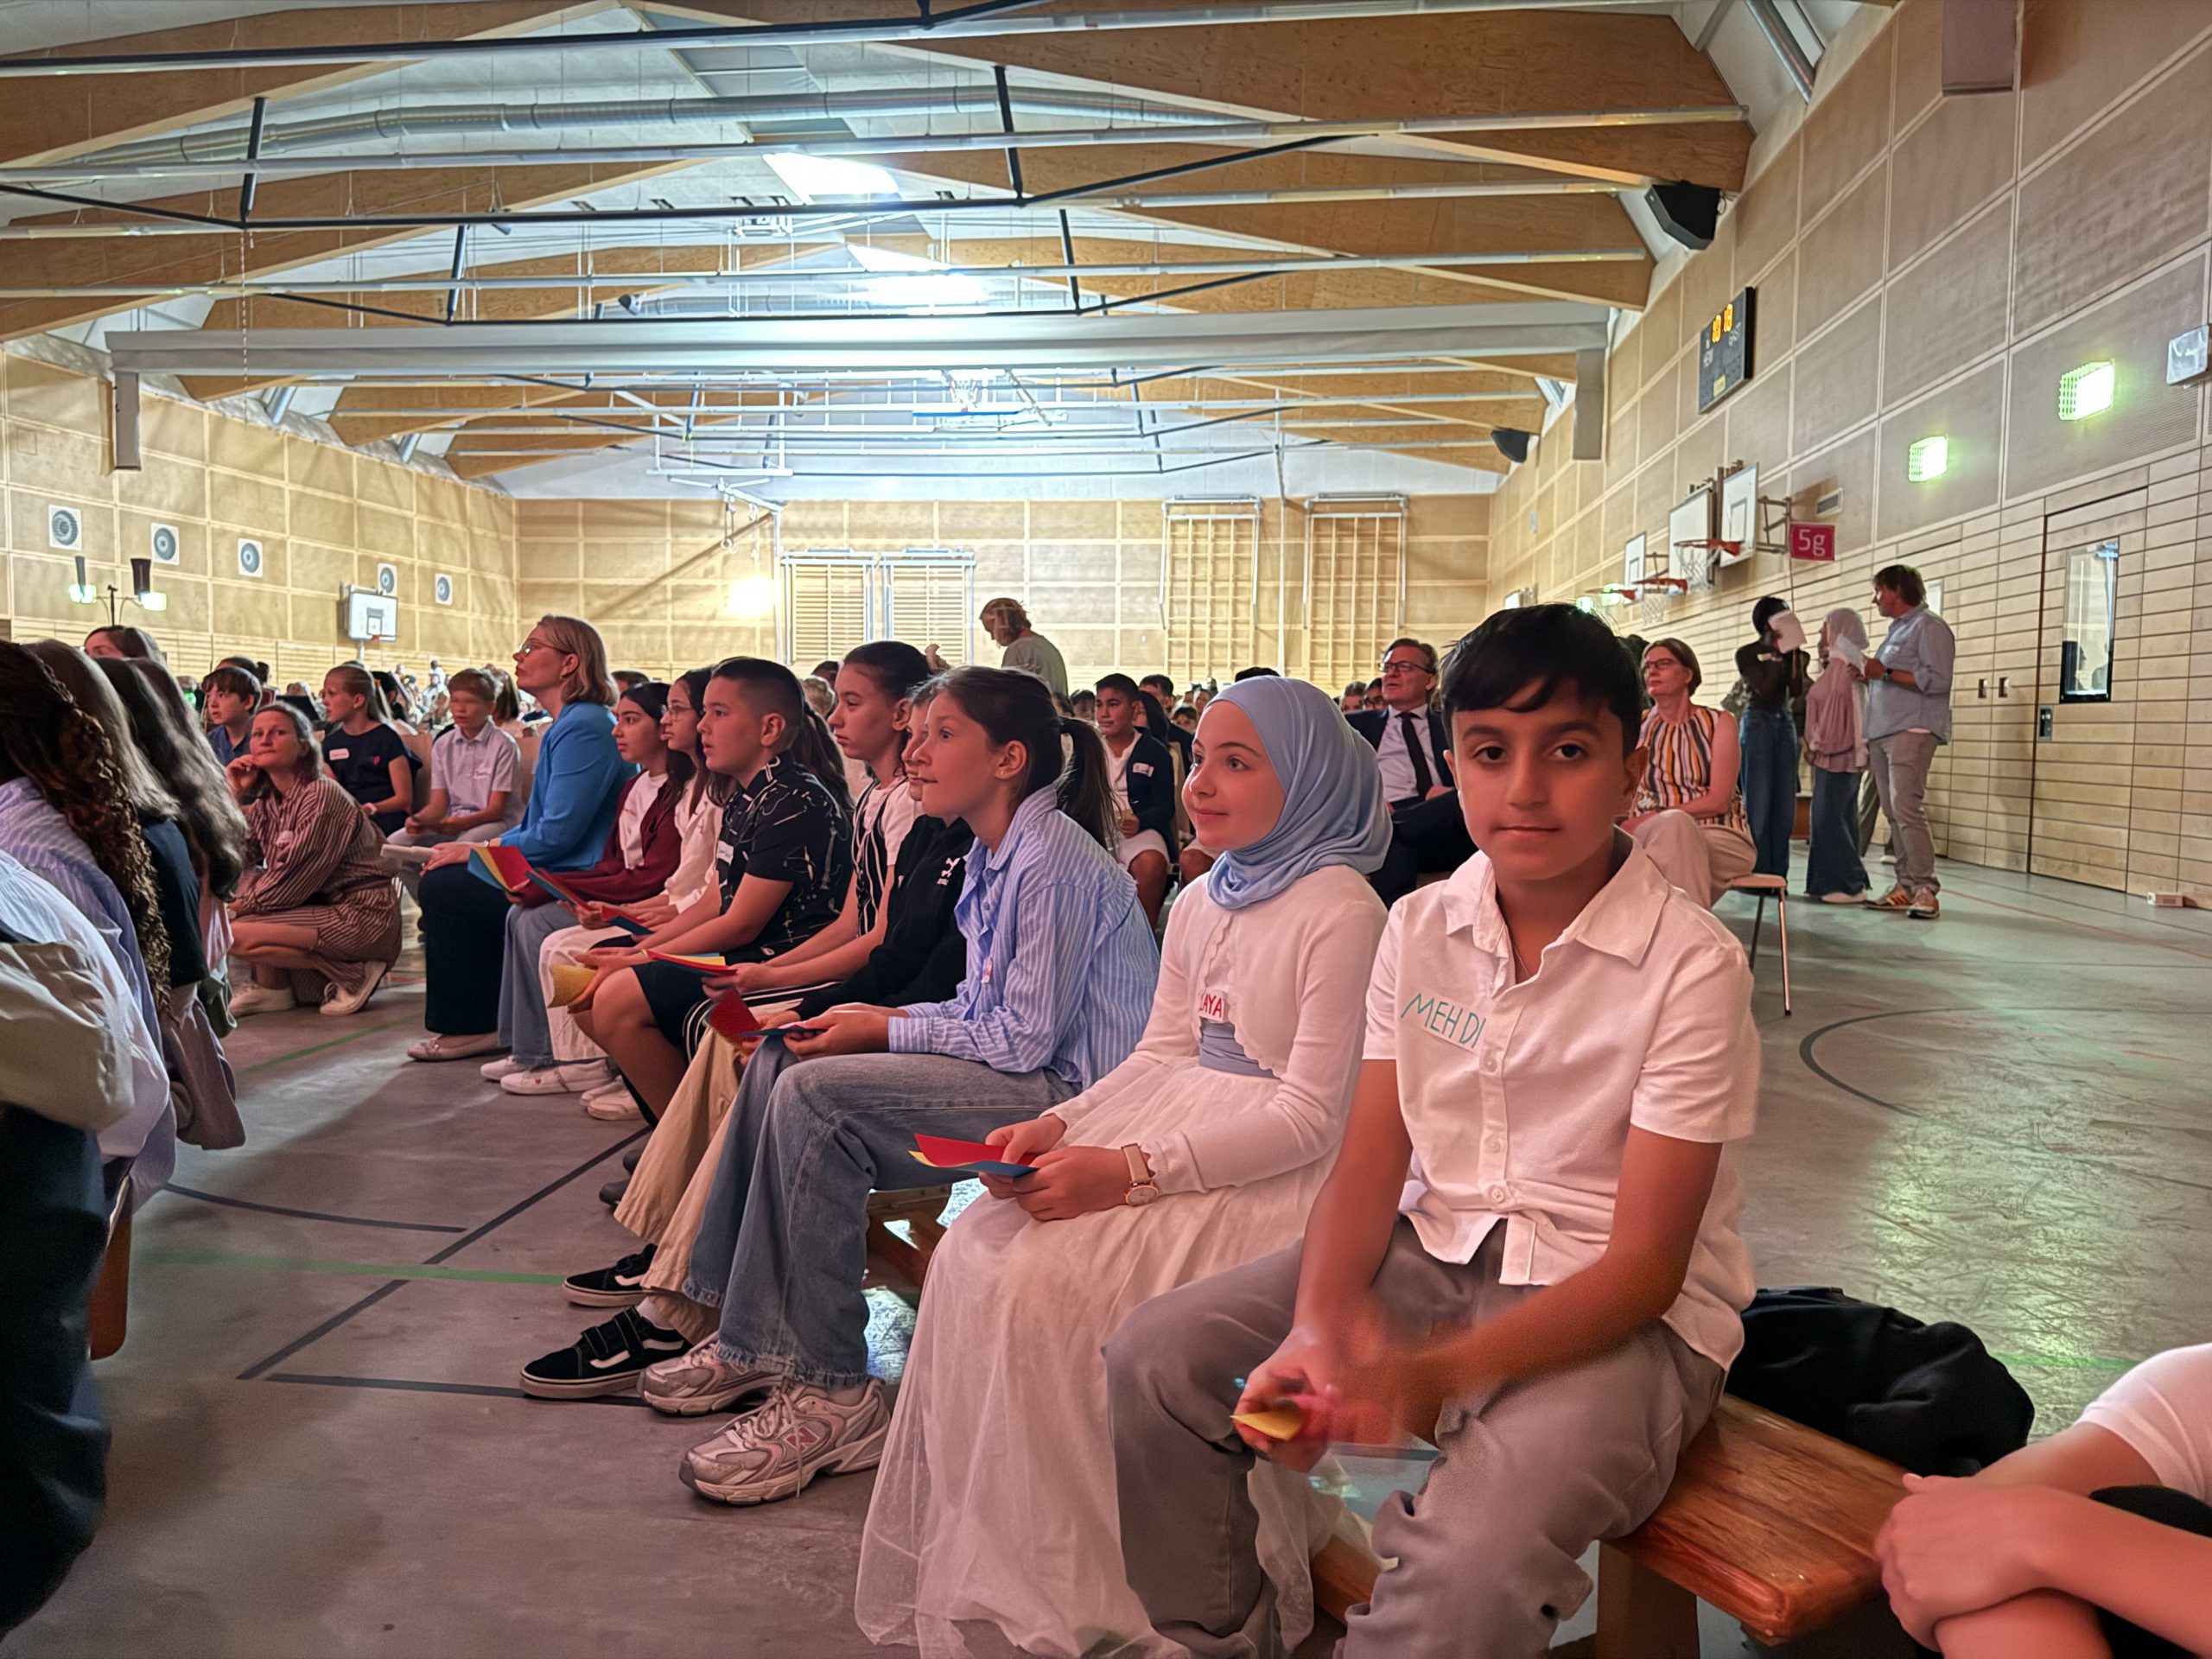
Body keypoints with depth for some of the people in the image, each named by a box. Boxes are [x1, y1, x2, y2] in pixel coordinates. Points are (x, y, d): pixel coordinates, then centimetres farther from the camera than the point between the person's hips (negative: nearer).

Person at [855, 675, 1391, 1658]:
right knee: (972, 1251, -10)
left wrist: (1131, 1170, -23)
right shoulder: (1200, 903, 13)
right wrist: (1061, 1126, -3)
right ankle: (973, 1562, 1)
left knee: (1037, 1282, -22)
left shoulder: (1341, 912, -13)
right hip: (1176, 1126, 8)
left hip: (1268, 1174, -8)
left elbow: (1310, 1117, -17)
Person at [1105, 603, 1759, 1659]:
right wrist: (1318, 1326, -19)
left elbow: (1645, 1265, -17)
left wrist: (1430, 1374, -29)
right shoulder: (1420, 928, 1)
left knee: (1469, 1567, -33)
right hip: (1433, 1255, 5)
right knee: (1153, 1360, -8)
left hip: (1615, 1313, -5)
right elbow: (1369, 1165, 1)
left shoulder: (1692, 966, -16)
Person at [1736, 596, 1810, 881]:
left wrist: (1795, 654, -2)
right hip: (1757, 722, -5)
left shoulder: (1790, 653, 13)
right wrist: (1778, 656, -11)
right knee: (1758, 801, -8)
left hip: (1785, 722, 5)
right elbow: (1764, 689, -11)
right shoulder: (1746, 653, 0)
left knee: (1785, 803, 1)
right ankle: (1756, 874, -5)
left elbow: (1797, 692, 2)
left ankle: (1777, 874, 4)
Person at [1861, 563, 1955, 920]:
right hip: (1882, 734, 9)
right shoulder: (1896, 630, 25)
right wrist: (1868, 676, 13)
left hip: (1912, 731, -9)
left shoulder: (1929, 627, -3)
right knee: (1893, 812, 5)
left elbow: (1937, 680, -15)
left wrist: (1885, 672, -14)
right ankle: (1905, 886, 7)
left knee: (1905, 807, -17)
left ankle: (1925, 887, -16)